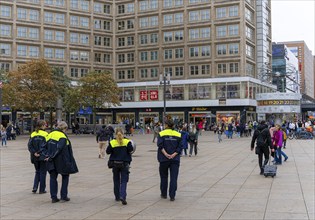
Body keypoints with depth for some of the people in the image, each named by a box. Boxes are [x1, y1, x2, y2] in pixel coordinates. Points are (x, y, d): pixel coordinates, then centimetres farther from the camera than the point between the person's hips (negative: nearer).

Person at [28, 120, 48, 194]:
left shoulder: (33, 134, 5)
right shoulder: (45, 134, -10)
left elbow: (29, 145, -3)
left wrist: (34, 153, -7)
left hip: (35, 157, 4)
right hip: (43, 156, -4)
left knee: (37, 172, 19)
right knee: (43, 172, 7)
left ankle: (35, 187, 7)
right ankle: (42, 189, 11)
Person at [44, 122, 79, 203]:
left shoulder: (50, 135, 9)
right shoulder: (63, 137, -13)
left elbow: (46, 146, 10)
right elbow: (59, 148, -20)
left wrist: (48, 155, 6)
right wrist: (51, 157, -15)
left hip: (52, 161, 5)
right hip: (61, 161, -5)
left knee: (53, 178, 10)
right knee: (65, 177, 12)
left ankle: (53, 197, 9)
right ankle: (63, 196, 11)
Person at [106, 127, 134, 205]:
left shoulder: (112, 143, -6)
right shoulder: (127, 142, -8)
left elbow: (108, 151, -2)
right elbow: (130, 150, -15)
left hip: (115, 164, 2)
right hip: (124, 164, -1)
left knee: (116, 181, 16)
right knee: (123, 181, 0)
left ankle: (117, 197, 23)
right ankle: (122, 196, -16)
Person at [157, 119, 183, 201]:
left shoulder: (161, 134, -2)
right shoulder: (178, 134, 4)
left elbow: (160, 146, -13)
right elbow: (180, 147, -3)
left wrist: (166, 154, -14)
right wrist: (174, 154, -8)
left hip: (164, 159, -1)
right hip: (175, 159, 1)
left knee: (164, 177, 14)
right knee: (174, 178, 2)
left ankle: (164, 194, 23)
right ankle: (172, 196, -1)